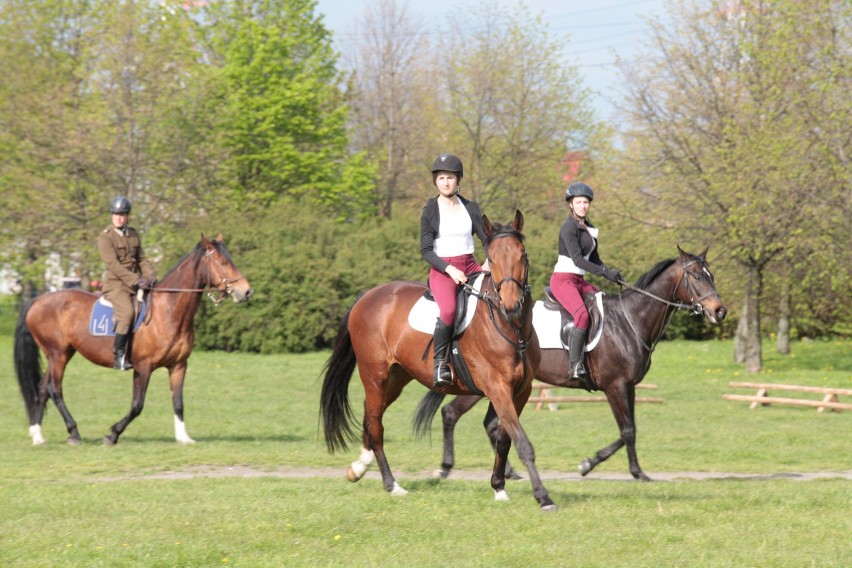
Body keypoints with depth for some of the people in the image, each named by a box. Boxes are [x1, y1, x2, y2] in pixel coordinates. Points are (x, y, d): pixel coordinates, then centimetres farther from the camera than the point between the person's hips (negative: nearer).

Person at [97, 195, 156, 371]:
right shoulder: (105, 237, -6)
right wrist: (135, 281, -23)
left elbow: (142, 259, 18)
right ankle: (119, 355, -26)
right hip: (115, 284, -7)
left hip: (135, 283, 7)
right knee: (127, 312, -30)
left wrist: (149, 276, -2)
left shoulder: (133, 234, 16)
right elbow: (113, 264, -15)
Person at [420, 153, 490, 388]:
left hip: (470, 266, 5)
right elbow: (426, 250, -4)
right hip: (442, 269, -5)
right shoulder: (430, 211, 0)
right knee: (448, 310, -34)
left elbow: (487, 238, 10)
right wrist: (449, 269, -18)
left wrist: (489, 261, -12)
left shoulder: (471, 208, 11)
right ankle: (439, 363, -23)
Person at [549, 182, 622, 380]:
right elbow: (577, 259, -21)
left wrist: (610, 273, 2)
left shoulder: (590, 229, 15)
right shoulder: (569, 227, -12)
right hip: (563, 280, -9)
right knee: (582, 315, -30)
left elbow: (594, 259, 20)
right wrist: (605, 272, -25)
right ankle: (575, 365, -31)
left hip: (579, 281, 9)